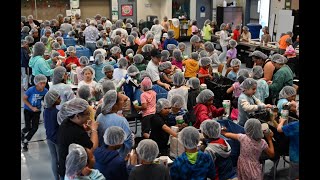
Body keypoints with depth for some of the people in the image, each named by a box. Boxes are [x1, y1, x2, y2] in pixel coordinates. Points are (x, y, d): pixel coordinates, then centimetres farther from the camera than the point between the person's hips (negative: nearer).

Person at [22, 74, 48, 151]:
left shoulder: (45, 91, -17)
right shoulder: (31, 90, -25)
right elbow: (24, 99, -14)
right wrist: (32, 108, -19)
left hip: (37, 111, 3)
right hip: (28, 110, -3)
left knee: (35, 128, 1)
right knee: (28, 128, -2)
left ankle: (25, 142, 26)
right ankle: (23, 132, 38)